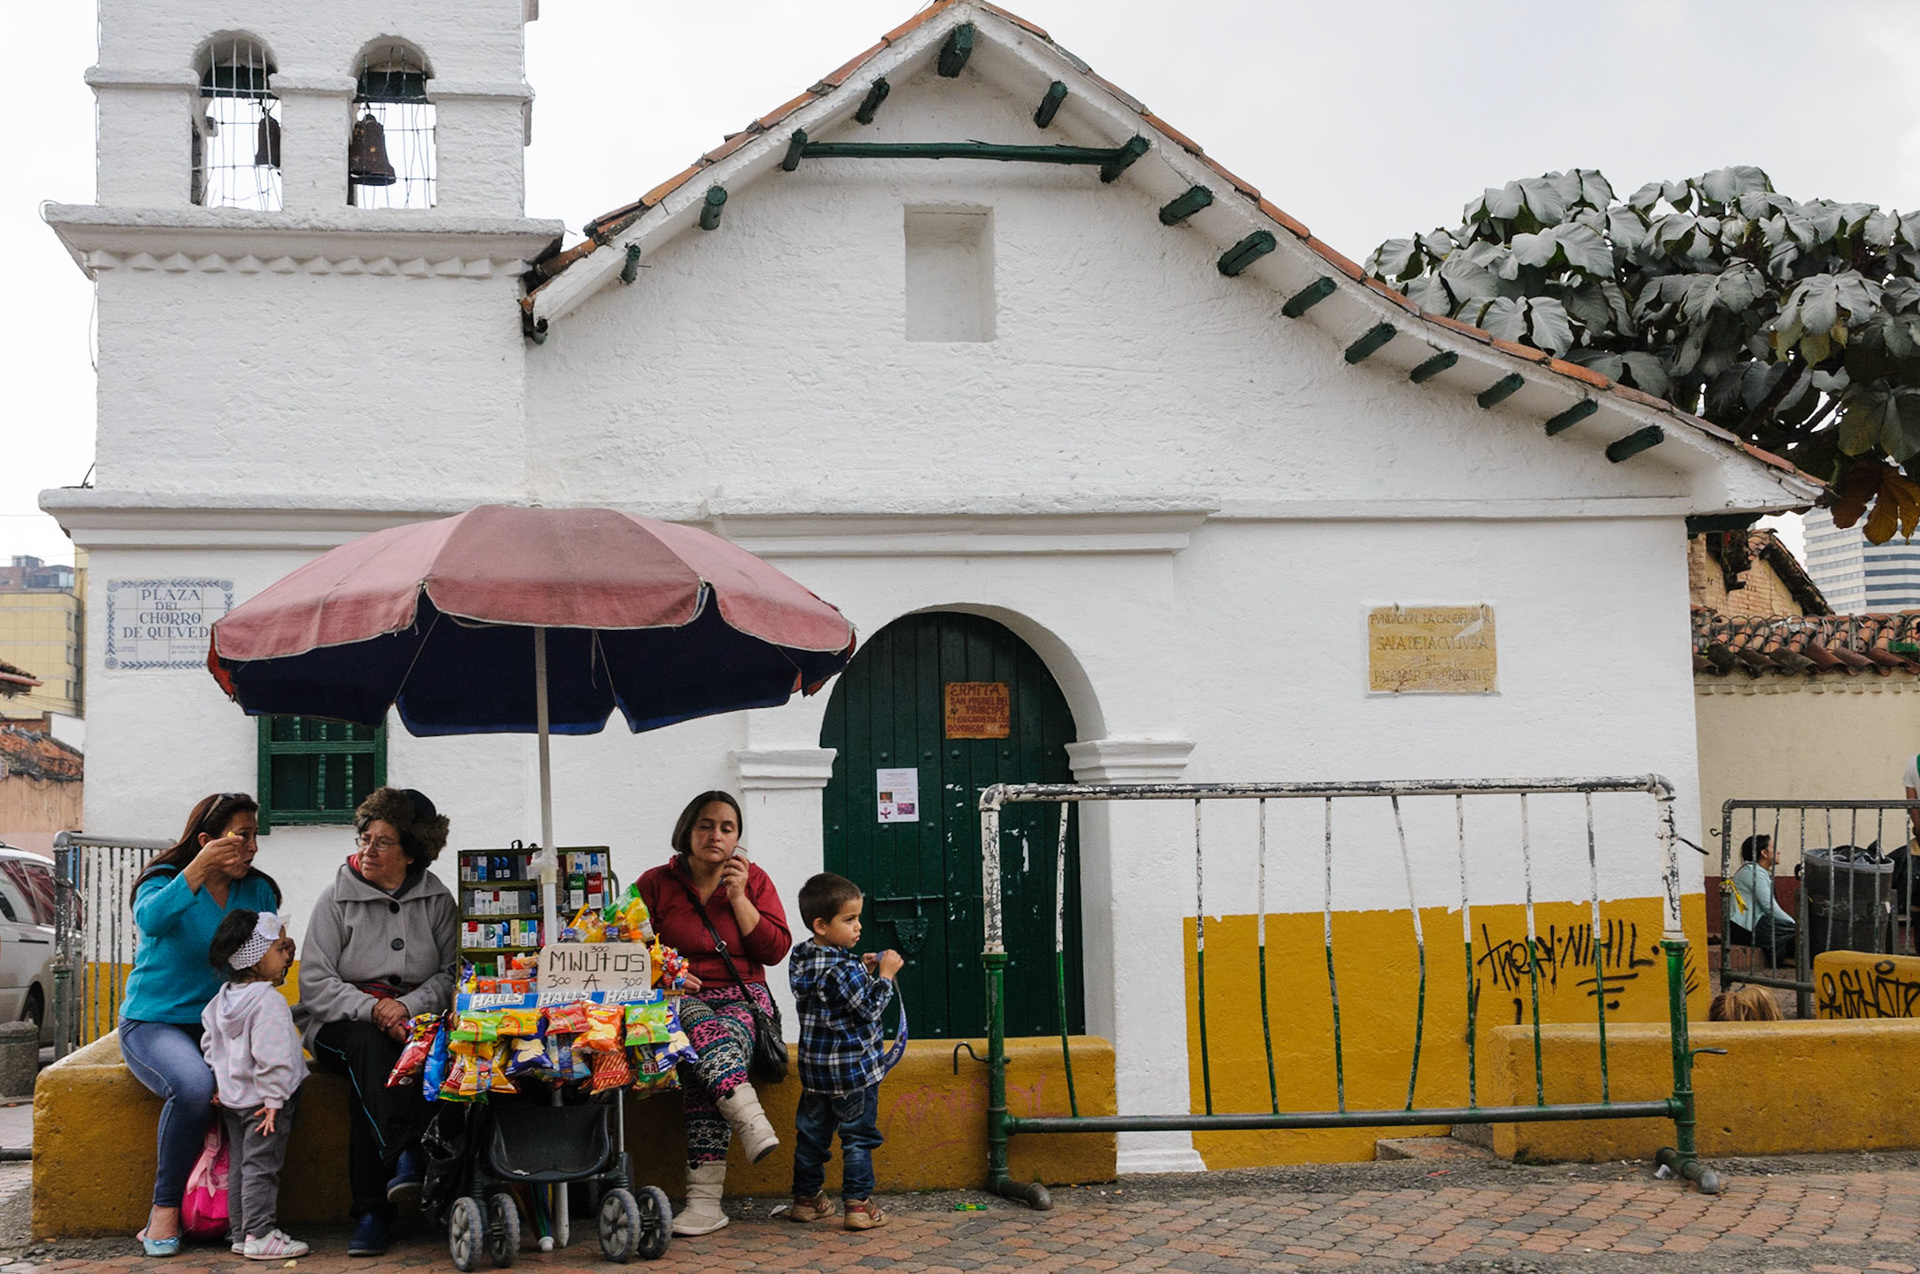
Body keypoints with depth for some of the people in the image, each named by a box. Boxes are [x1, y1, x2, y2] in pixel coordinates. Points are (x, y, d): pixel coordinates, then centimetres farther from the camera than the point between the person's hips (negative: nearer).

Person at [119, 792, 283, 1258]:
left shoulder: (258, 891, 9)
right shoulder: (165, 880, -5)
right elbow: (151, 920, -30)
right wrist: (199, 869, -39)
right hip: (154, 1023, -4)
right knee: (195, 1085, -36)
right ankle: (165, 1209, -18)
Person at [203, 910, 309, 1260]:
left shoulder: (224, 998, 9)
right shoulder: (269, 1001, -20)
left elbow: (209, 1044, 16)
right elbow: (272, 1056, -24)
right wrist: (274, 1099, -20)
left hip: (232, 1097, 9)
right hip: (262, 1098, -9)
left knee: (239, 1163, 13)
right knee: (261, 1165, -5)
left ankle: (241, 1233, 18)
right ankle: (260, 1235, -3)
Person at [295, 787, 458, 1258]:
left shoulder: (437, 901, 9)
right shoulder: (337, 897, 4)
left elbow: (450, 976, 4)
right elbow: (314, 983, -4)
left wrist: (408, 1006, -16)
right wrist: (370, 1008, -20)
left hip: (412, 1021, 1)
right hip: (342, 1023, -1)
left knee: (366, 1080, -33)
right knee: (367, 1043, -37)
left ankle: (373, 1210, -34)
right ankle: (405, 1156, -51)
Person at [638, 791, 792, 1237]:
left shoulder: (753, 879, 9)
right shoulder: (656, 883, 7)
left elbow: (775, 950, 2)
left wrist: (738, 896, -6)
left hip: (742, 998, 0)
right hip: (681, 999, 0)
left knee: (704, 1057, -33)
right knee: (701, 1026, -38)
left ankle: (705, 1197, -38)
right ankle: (750, 1119, -51)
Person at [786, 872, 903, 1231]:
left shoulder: (800, 959, 2)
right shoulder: (844, 970, -23)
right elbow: (869, 1010, -18)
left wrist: (862, 970, 7)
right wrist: (884, 976, -9)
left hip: (814, 1067, 7)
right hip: (854, 1067, -7)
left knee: (811, 1133, 16)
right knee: (858, 1136, 4)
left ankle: (806, 1199, 25)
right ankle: (858, 1204, 5)